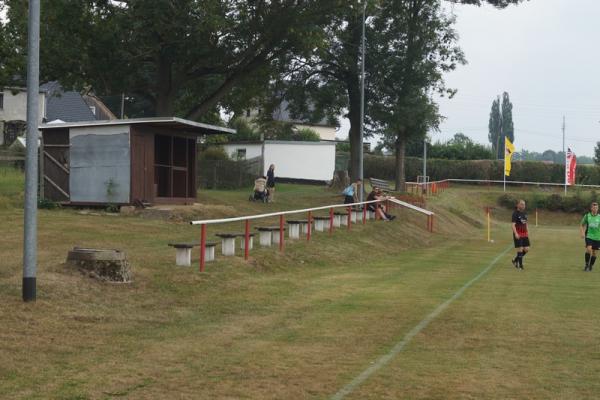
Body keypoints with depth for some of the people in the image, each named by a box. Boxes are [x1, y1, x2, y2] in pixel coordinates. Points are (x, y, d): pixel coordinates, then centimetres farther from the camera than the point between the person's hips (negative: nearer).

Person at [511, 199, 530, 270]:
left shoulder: (525, 213, 12)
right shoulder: (515, 214, -10)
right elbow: (513, 225, -17)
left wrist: (527, 232, 16)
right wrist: (515, 233, -29)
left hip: (525, 234, 7)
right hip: (518, 235, -7)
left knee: (526, 249, 4)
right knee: (520, 249, -7)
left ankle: (515, 260, 23)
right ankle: (520, 265, 4)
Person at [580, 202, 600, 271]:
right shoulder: (587, 216, 1)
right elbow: (581, 226, 10)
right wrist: (582, 233, -5)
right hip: (589, 236, -2)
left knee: (594, 252, 4)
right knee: (588, 249, -21)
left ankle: (591, 266, 22)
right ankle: (587, 265, -8)